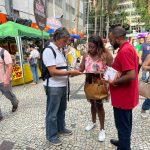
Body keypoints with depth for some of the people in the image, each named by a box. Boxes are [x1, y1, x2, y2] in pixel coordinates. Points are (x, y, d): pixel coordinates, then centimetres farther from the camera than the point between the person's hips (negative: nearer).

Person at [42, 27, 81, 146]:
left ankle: (61, 128, 42)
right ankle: (51, 135, 24)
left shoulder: (60, 50, 11)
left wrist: (71, 72, 4)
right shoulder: (49, 51, -17)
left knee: (62, 109, 22)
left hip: (63, 85, 9)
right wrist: (70, 72, -21)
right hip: (53, 87, -9)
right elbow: (53, 71, -24)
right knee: (52, 112, 7)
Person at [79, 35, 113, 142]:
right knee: (92, 102, 19)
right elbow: (81, 68, 1)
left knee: (98, 104, -1)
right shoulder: (86, 55, -1)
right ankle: (93, 122, 42)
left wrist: (102, 72, -27)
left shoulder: (106, 55, -14)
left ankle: (102, 129, 18)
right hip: (89, 82, 5)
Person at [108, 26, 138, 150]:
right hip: (127, 96, 11)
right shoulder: (129, 47, 10)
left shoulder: (124, 51, -23)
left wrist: (113, 82, -19)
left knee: (122, 125, 5)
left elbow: (131, 75, -30)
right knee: (126, 123, 25)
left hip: (122, 97, -10)